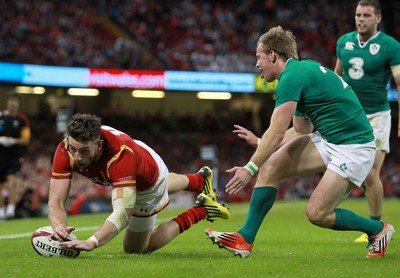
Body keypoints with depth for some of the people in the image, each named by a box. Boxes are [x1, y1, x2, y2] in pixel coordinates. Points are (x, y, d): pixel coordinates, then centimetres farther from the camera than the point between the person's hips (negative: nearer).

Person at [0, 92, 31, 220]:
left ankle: (11, 209, -26)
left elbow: (26, 140, -2)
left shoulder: (23, 119, 2)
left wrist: (13, 141, -18)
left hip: (16, 155, -2)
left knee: (12, 181, -20)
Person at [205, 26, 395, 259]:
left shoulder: (292, 76, -16)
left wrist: (250, 169, -16)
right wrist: (259, 142, 20)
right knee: (270, 165, -3)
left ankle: (378, 229, 11)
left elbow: (276, 134, -21)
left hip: (354, 146, -10)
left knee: (317, 214, -12)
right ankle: (245, 239, -4)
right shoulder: (304, 69, 14)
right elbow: (302, 130, 21)